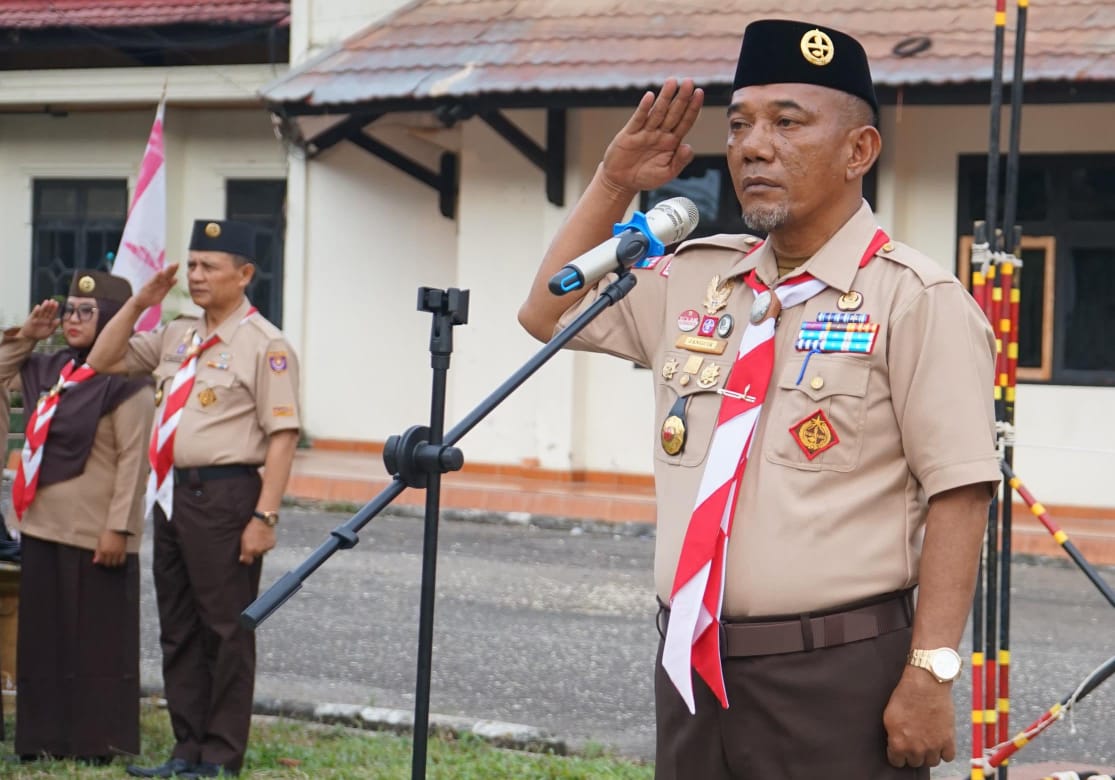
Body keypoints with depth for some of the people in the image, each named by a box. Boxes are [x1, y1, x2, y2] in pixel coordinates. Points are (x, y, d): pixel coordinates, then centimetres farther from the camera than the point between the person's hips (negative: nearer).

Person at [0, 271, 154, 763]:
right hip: (43, 526, 8)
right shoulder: (51, 371, 12)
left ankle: (98, 742, 7)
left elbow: (133, 461, -15)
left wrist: (119, 528, -20)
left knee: (97, 639, 0)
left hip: (94, 534, -8)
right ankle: (47, 738, 19)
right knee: (44, 636, 11)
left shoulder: (127, 381, -11)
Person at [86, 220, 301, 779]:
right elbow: (104, 361, 19)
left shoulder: (264, 345, -10)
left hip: (225, 494, -8)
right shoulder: (176, 336, 14)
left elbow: (282, 435, -14)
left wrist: (264, 517, -19)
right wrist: (139, 303, 6)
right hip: (172, 493, 8)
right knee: (178, 628, 12)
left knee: (226, 629, 0)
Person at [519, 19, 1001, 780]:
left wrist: (930, 673, -19)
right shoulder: (692, 279, 12)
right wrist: (615, 181, 12)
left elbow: (957, 495, -13)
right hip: (693, 671, 6)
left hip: (838, 682, -6)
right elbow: (549, 313, 23)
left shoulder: (917, 300, -8)